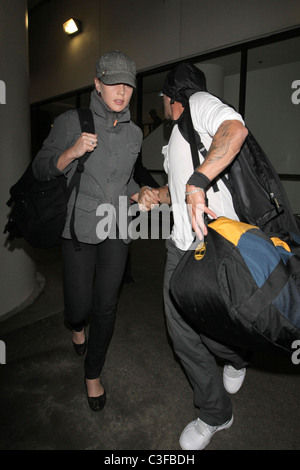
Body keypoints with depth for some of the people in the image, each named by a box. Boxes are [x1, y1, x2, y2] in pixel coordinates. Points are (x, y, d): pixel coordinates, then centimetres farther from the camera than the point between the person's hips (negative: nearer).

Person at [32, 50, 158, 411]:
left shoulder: (134, 133, 9)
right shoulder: (71, 122, -4)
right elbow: (41, 170, -3)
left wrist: (138, 195, -1)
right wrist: (70, 153, -20)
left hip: (116, 230, 3)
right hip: (79, 228, -3)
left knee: (106, 307, 7)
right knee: (80, 307, 0)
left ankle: (93, 374, 31)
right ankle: (77, 326, 43)